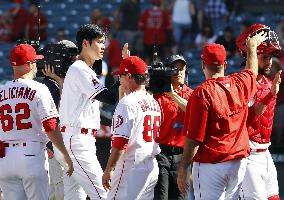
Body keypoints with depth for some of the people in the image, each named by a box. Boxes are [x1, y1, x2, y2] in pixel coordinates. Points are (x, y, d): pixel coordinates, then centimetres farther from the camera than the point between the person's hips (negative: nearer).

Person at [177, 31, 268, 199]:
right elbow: (252, 70, 29)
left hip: (210, 164, -6)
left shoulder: (202, 93, -14)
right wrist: (252, 46, 47)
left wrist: (183, 169, -8)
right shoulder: (240, 84, 3)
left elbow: (194, 139, -15)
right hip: (239, 163, 6)